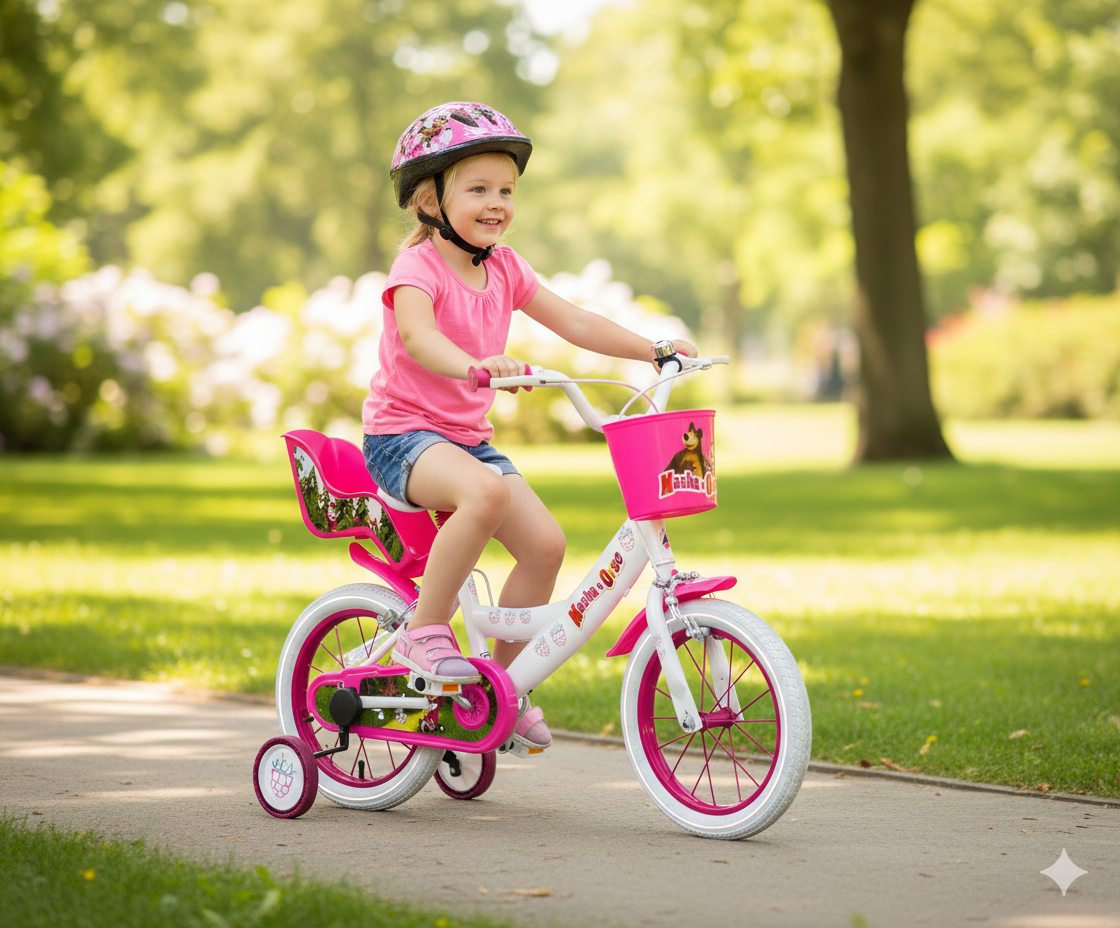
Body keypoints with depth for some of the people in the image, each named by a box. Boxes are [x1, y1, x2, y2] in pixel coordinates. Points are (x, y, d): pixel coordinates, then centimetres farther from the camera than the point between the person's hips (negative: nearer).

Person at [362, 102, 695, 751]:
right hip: (402, 434, -7)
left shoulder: (504, 268, 8)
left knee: (545, 544, -10)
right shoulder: (418, 266, -14)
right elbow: (416, 335, -35)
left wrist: (653, 350, -2)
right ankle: (424, 632, -22)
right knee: (485, 491, -37)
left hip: (469, 439, 7)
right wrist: (471, 363, -55)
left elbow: (575, 322, 9)